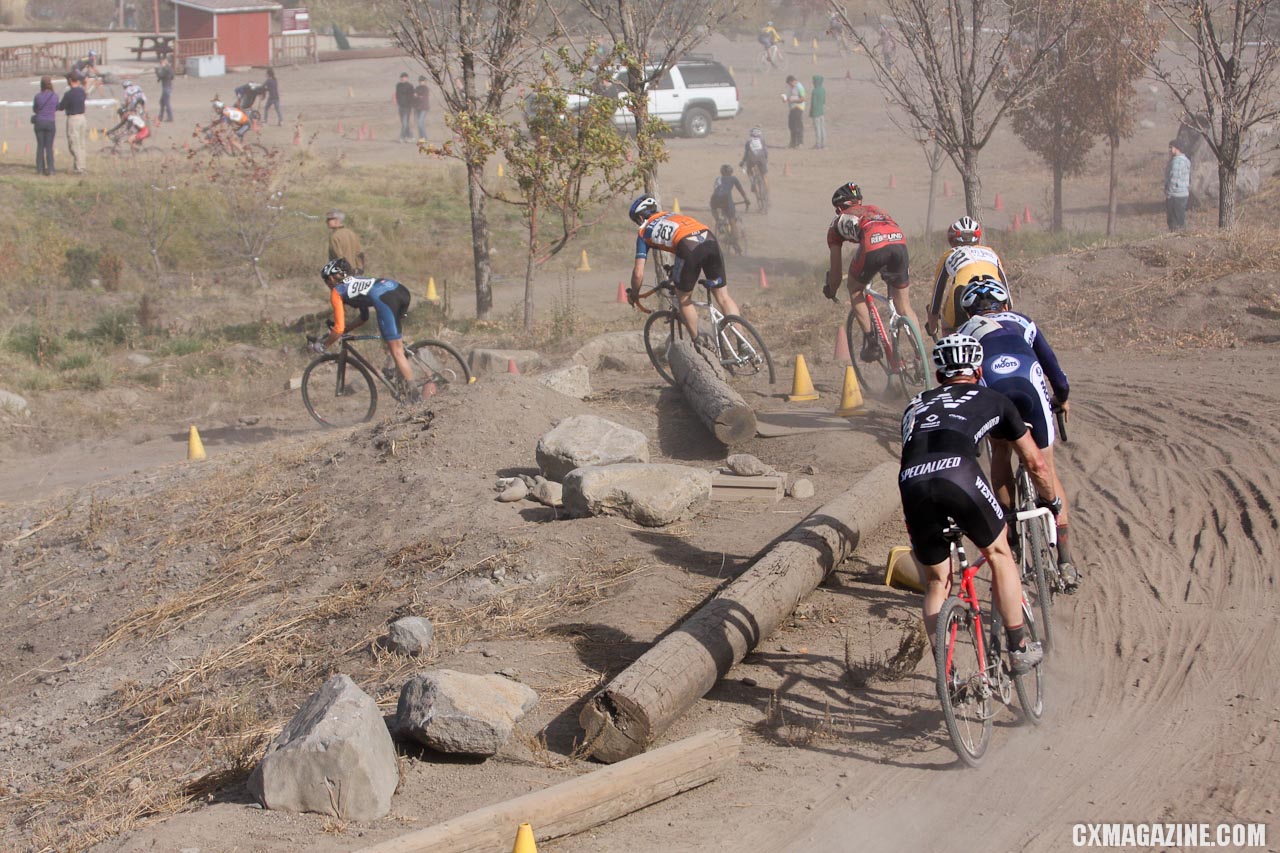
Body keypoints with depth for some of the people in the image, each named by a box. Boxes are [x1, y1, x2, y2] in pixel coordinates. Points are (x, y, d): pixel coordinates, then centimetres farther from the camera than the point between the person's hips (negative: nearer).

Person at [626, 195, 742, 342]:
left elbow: (638, 273, 19)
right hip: (710, 240, 5)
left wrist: (633, 295, 37)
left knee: (684, 300, 18)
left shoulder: (644, 232, 23)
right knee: (723, 297, 13)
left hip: (689, 247, -5)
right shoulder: (673, 215, 38)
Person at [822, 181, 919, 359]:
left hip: (873, 245, -3)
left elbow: (836, 271, 32)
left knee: (855, 291, 25)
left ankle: (870, 341, 17)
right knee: (905, 306, 16)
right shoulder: (874, 209, 42)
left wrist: (831, 292, 51)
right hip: (899, 241, 3)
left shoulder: (838, 223, 31)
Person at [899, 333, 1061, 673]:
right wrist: (1051, 500, 55)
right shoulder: (991, 400, 30)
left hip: (911, 483, 3)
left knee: (936, 584, 19)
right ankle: (1019, 650, 23)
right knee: (998, 553, 23)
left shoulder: (916, 405, 38)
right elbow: (1035, 462, 36)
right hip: (958, 474, -3)